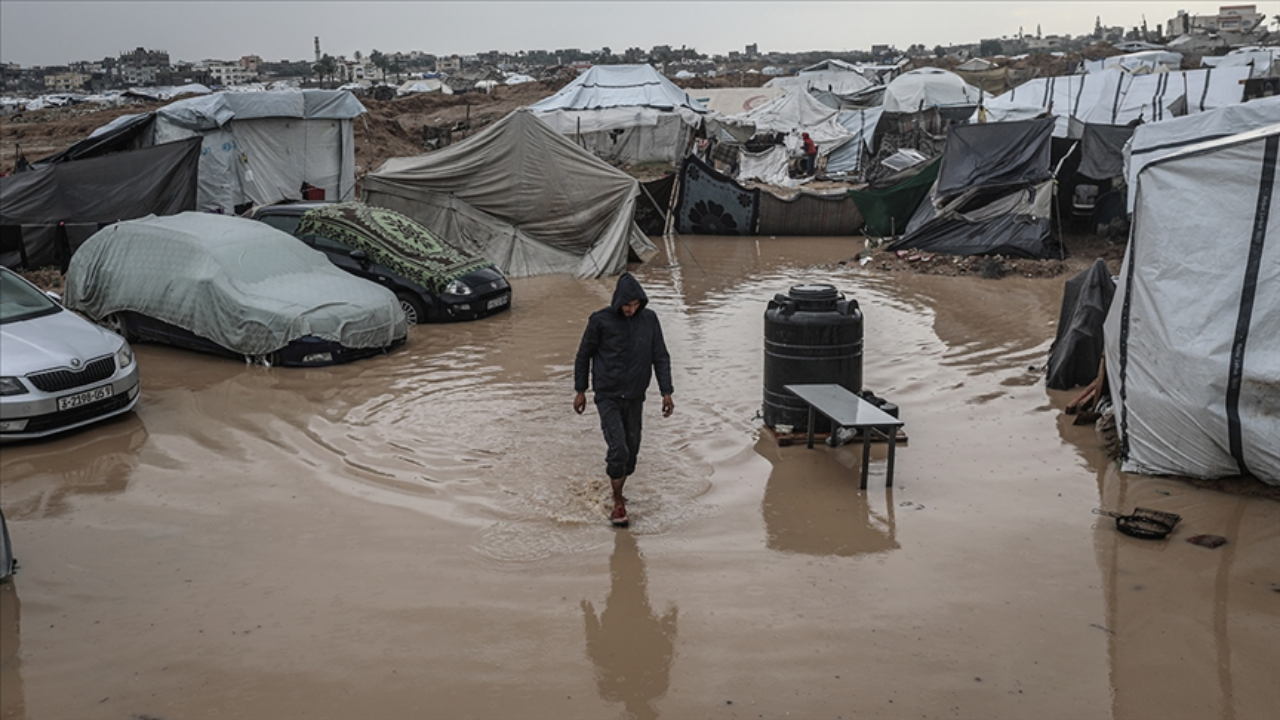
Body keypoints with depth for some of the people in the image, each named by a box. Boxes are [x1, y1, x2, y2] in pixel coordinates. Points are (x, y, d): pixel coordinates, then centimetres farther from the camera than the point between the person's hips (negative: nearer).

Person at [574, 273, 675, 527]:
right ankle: (618, 503, 2)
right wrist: (580, 391, 4)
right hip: (608, 396, -4)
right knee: (618, 447, -13)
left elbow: (661, 357, 4)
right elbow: (583, 355, 1)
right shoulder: (601, 320, -11)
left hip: (635, 397, 4)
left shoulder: (649, 319, -3)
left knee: (632, 448, 10)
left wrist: (666, 392, -2)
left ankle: (618, 492, 31)